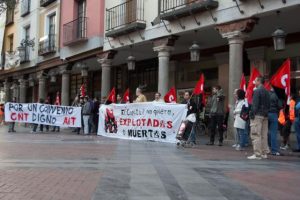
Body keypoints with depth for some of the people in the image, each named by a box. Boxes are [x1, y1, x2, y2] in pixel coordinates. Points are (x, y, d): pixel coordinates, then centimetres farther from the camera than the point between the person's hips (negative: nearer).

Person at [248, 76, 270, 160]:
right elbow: (268, 105, 17)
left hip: (258, 115, -9)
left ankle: (257, 154, -8)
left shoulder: (257, 91, -11)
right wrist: (266, 113, 19)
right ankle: (264, 153, 15)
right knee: (264, 135, 11)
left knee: (256, 135, -6)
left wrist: (252, 114, -13)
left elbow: (255, 104, -16)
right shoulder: (266, 92, 15)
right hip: (265, 116, 9)